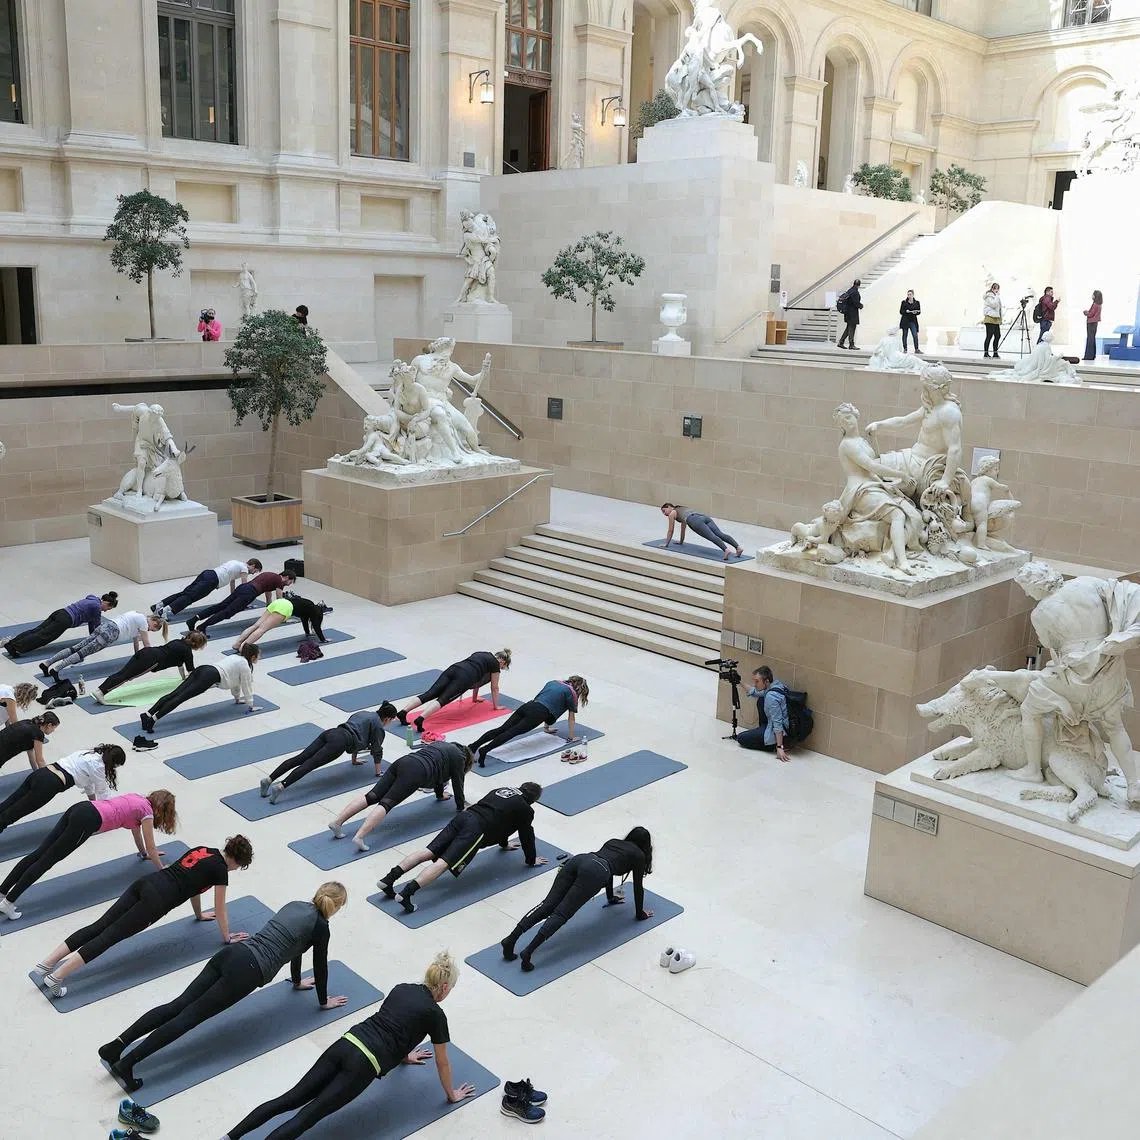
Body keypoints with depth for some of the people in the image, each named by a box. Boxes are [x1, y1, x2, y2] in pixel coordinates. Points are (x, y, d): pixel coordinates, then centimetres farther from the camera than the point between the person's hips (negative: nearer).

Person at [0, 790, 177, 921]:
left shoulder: (137, 799, 27)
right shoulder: (147, 811, 6)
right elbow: (151, 848, 10)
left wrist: (145, 853, 54)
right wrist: (162, 872, 23)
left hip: (79, 808, 7)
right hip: (87, 821, -7)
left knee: (39, 854, 1)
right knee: (47, 860, -8)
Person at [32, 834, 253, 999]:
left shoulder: (202, 850, 26)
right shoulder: (220, 869, 3)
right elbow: (220, 910, 11)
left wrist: (199, 914, 54)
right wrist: (227, 937, 26)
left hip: (145, 883, 7)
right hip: (156, 899, -7)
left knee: (99, 927, 1)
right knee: (110, 935, -11)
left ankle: (46, 964, -7)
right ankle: (56, 977, -18)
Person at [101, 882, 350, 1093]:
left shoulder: (294, 905, 24)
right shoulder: (320, 925, 3)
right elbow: (320, 965, 11)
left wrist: (297, 981, 51)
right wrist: (324, 1001, 28)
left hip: (232, 952, 7)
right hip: (248, 970, -7)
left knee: (179, 1004, 0)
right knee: (190, 1015, -10)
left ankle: (117, 1045, -12)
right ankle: (126, 1063, -18)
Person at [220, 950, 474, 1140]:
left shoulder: (401, 988, 22)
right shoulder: (435, 1014, 3)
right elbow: (442, 1062, 14)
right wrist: (452, 1094, 31)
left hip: (344, 1045, 6)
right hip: (362, 1064, -6)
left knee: (291, 1099, 2)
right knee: (309, 1115, -11)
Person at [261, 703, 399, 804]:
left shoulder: (364, 713, 34)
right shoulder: (378, 726, 9)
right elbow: (377, 750, 9)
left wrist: (354, 759, 54)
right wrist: (378, 773, 20)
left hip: (330, 733, 7)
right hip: (340, 742, -7)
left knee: (300, 758, -6)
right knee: (309, 764, -21)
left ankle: (269, 779, -20)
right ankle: (280, 786, -37)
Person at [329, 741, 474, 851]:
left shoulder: (443, 745, 37)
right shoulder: (458, 757, 14)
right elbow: (458, 783, 16)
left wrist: (440, 794, 58)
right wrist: (461, 807, 28)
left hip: (402, 762, 7)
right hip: (416, 773, -7)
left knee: (372, 796, -3)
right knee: (387, 803, -20)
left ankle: (337, 822, -15)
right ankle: (359, 837, -36)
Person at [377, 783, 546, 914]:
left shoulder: (502, 791, 35)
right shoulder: (525, 810, 14)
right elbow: (527, 836, 20)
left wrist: (504, 844, 60)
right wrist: (531, 860, 36)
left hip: (461, 817, 7)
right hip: (476, 830, -7)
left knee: (428, 852, -1)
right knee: (444, 862, -19)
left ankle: (389, 879, -15)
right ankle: (407, 892, -37)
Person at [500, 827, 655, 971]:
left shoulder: (613, 842, 41)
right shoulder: (639, 855, 24)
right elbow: (638, 886, 27)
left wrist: (611, 897, 67)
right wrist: (640, 913, 41)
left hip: (577, 860, 6)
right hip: (594, 872, -6)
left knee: (547, 906, -5)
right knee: (561, 913, -15)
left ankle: (510, 939, -23)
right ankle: (528, 952, -32)